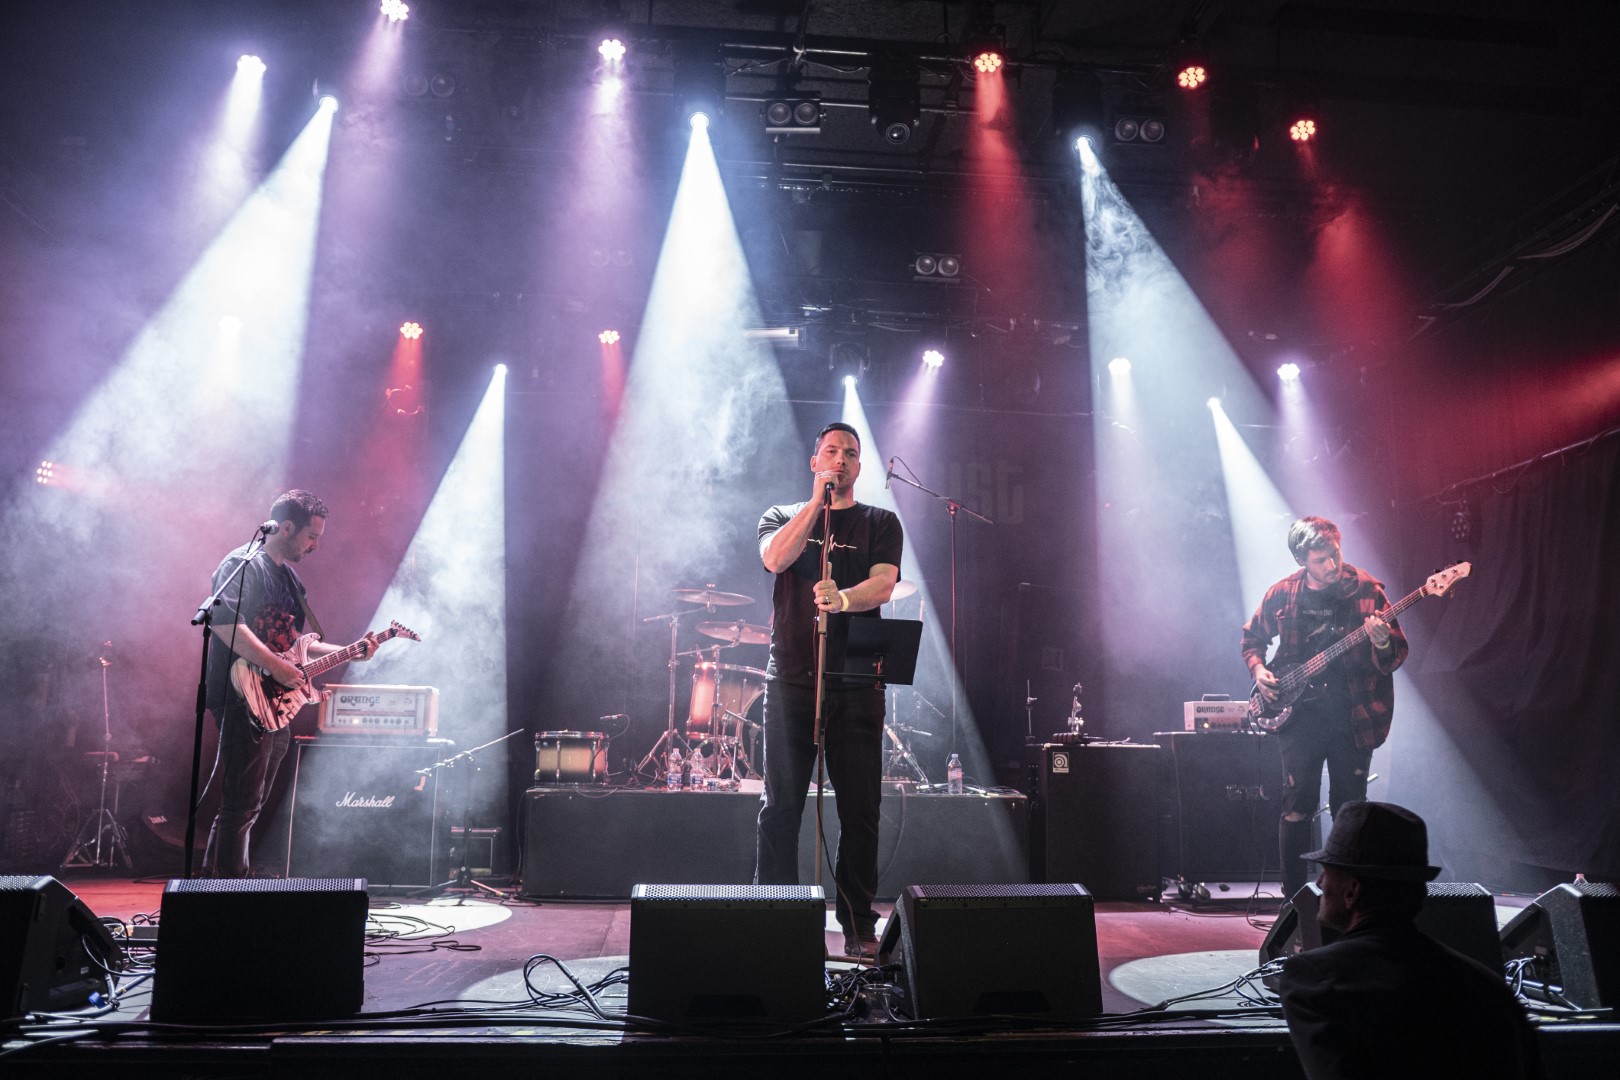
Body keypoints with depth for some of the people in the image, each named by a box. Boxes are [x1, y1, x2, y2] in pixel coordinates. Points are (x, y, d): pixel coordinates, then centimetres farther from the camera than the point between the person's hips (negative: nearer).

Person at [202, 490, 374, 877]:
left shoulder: (289, 578, 21)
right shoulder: (243, 564, -8)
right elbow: (225, 622, -24)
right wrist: (275, 665, -25)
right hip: (244, 700, -9)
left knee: (250, 805, 14)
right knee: (242, 805, -9)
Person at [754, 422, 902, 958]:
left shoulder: (880, 523, 12)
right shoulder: (783, 516, 14)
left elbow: (883, 585, -6)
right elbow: (775, 558, -9)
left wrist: (841, 600, -26)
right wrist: (818, 500, -11)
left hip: (858, 683, 0)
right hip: (791, 678, 0)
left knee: (860, 807, 2)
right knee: (782, 804, 1)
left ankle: (859, 925, 14)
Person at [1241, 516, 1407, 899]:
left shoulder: (1366, 590, -4)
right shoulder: (1281, 595, 0)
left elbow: (1398, 653, -2)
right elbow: (1251, 638, 17)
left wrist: (1383, 646, -25)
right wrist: (1258, 669, -1)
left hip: (1352, 715, 0)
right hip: (1299, 713, 0)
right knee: (1297, 807, -3)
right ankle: (1293, 897, 7)